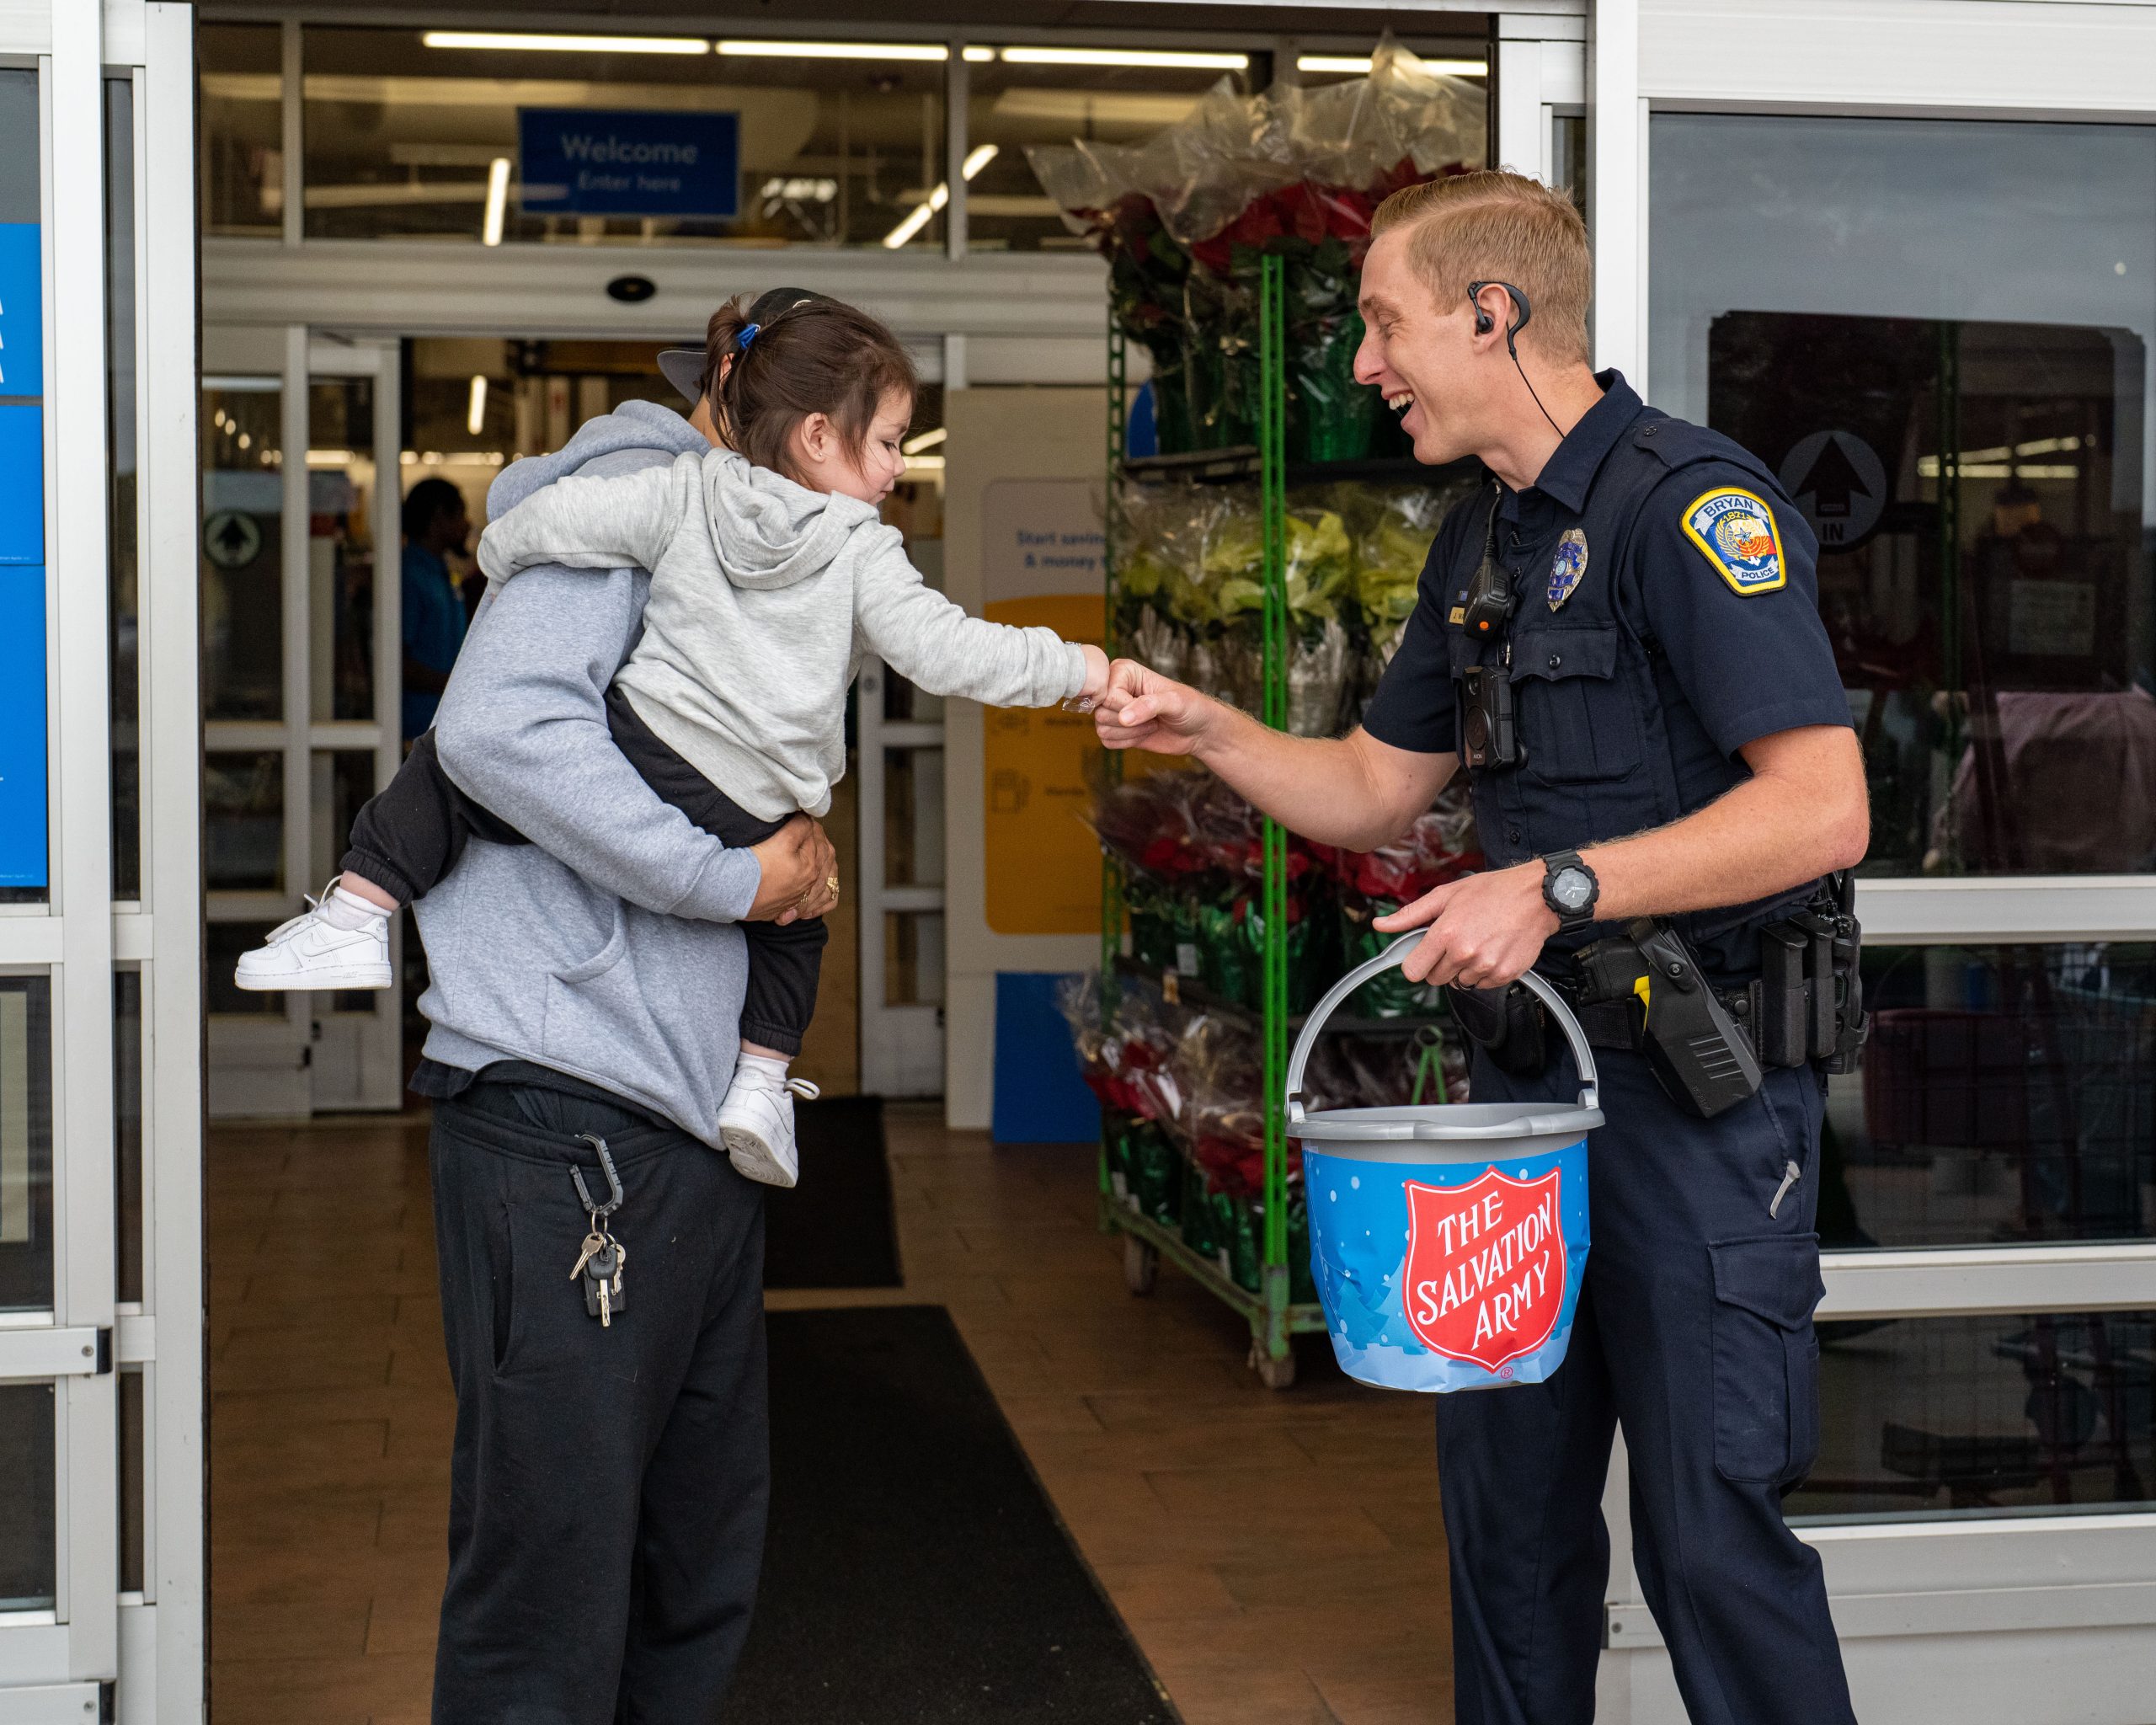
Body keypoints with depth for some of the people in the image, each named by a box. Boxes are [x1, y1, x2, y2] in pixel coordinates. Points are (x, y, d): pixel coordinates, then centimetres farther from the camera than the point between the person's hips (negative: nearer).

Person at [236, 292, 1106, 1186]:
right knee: (795, 923, 29)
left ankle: (360, 910, 6)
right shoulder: (863, 555, 1)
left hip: (631, 750, 0)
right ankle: (761, 1080, 13)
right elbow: (947, 651, -7)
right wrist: (1074, 668, 1)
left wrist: (499, 561, 19)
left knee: (451, 761, 18)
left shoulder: (686, 492, 4)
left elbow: (556, 517, -2)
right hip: (742, 826, 0)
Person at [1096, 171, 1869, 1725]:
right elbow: (1378, 790, 23)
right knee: (1508, 1498, 15)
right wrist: (1207, 732, 8)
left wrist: (1557, 887, -25)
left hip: (1699, 1089, -8)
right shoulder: (1479, 547, 14)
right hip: (1530, 1074, 9)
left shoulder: (1692, 502, -14)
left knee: (1712, 1529, -5)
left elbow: (1822, 807, -23)